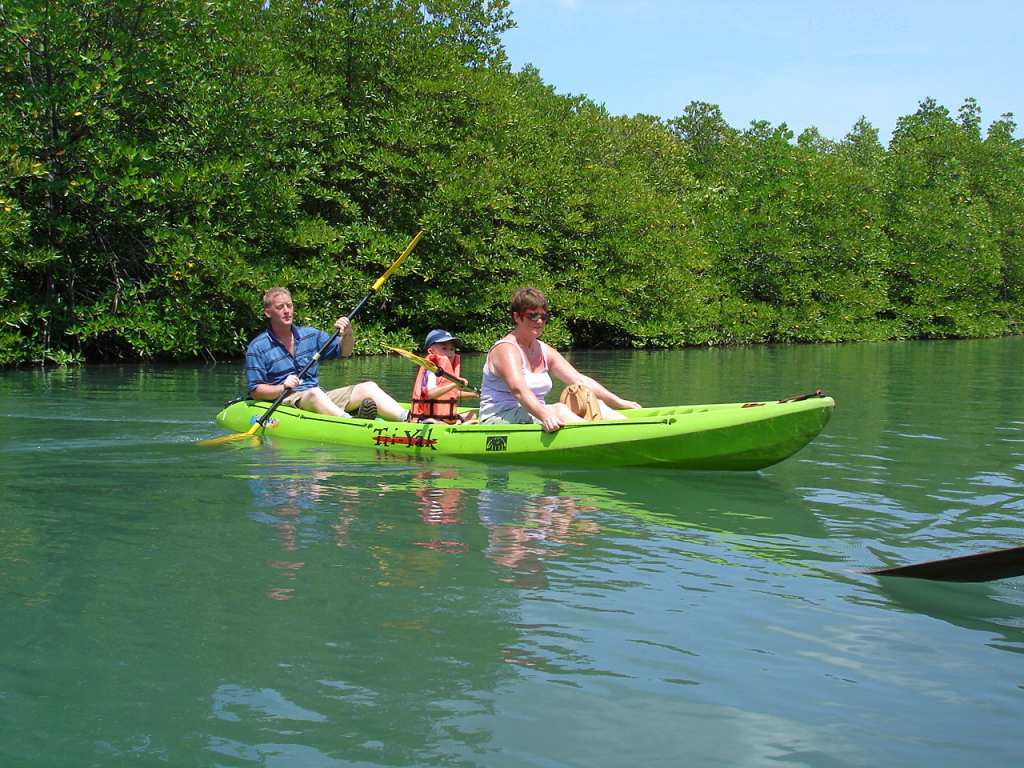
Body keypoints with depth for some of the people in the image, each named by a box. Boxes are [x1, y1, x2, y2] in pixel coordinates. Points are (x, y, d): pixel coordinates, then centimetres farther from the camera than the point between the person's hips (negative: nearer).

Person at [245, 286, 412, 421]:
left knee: (368, 387, -14)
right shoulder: (257, 348, 0)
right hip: (286, 401, -5)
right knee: (315, 393, -38)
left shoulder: (310, 335, 15)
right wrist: (282, 387, -20)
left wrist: (347, 334, -3)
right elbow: (255, 391, -3)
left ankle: (408, 418, -36)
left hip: (322, 399, 5)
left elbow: (344, 352, 19)